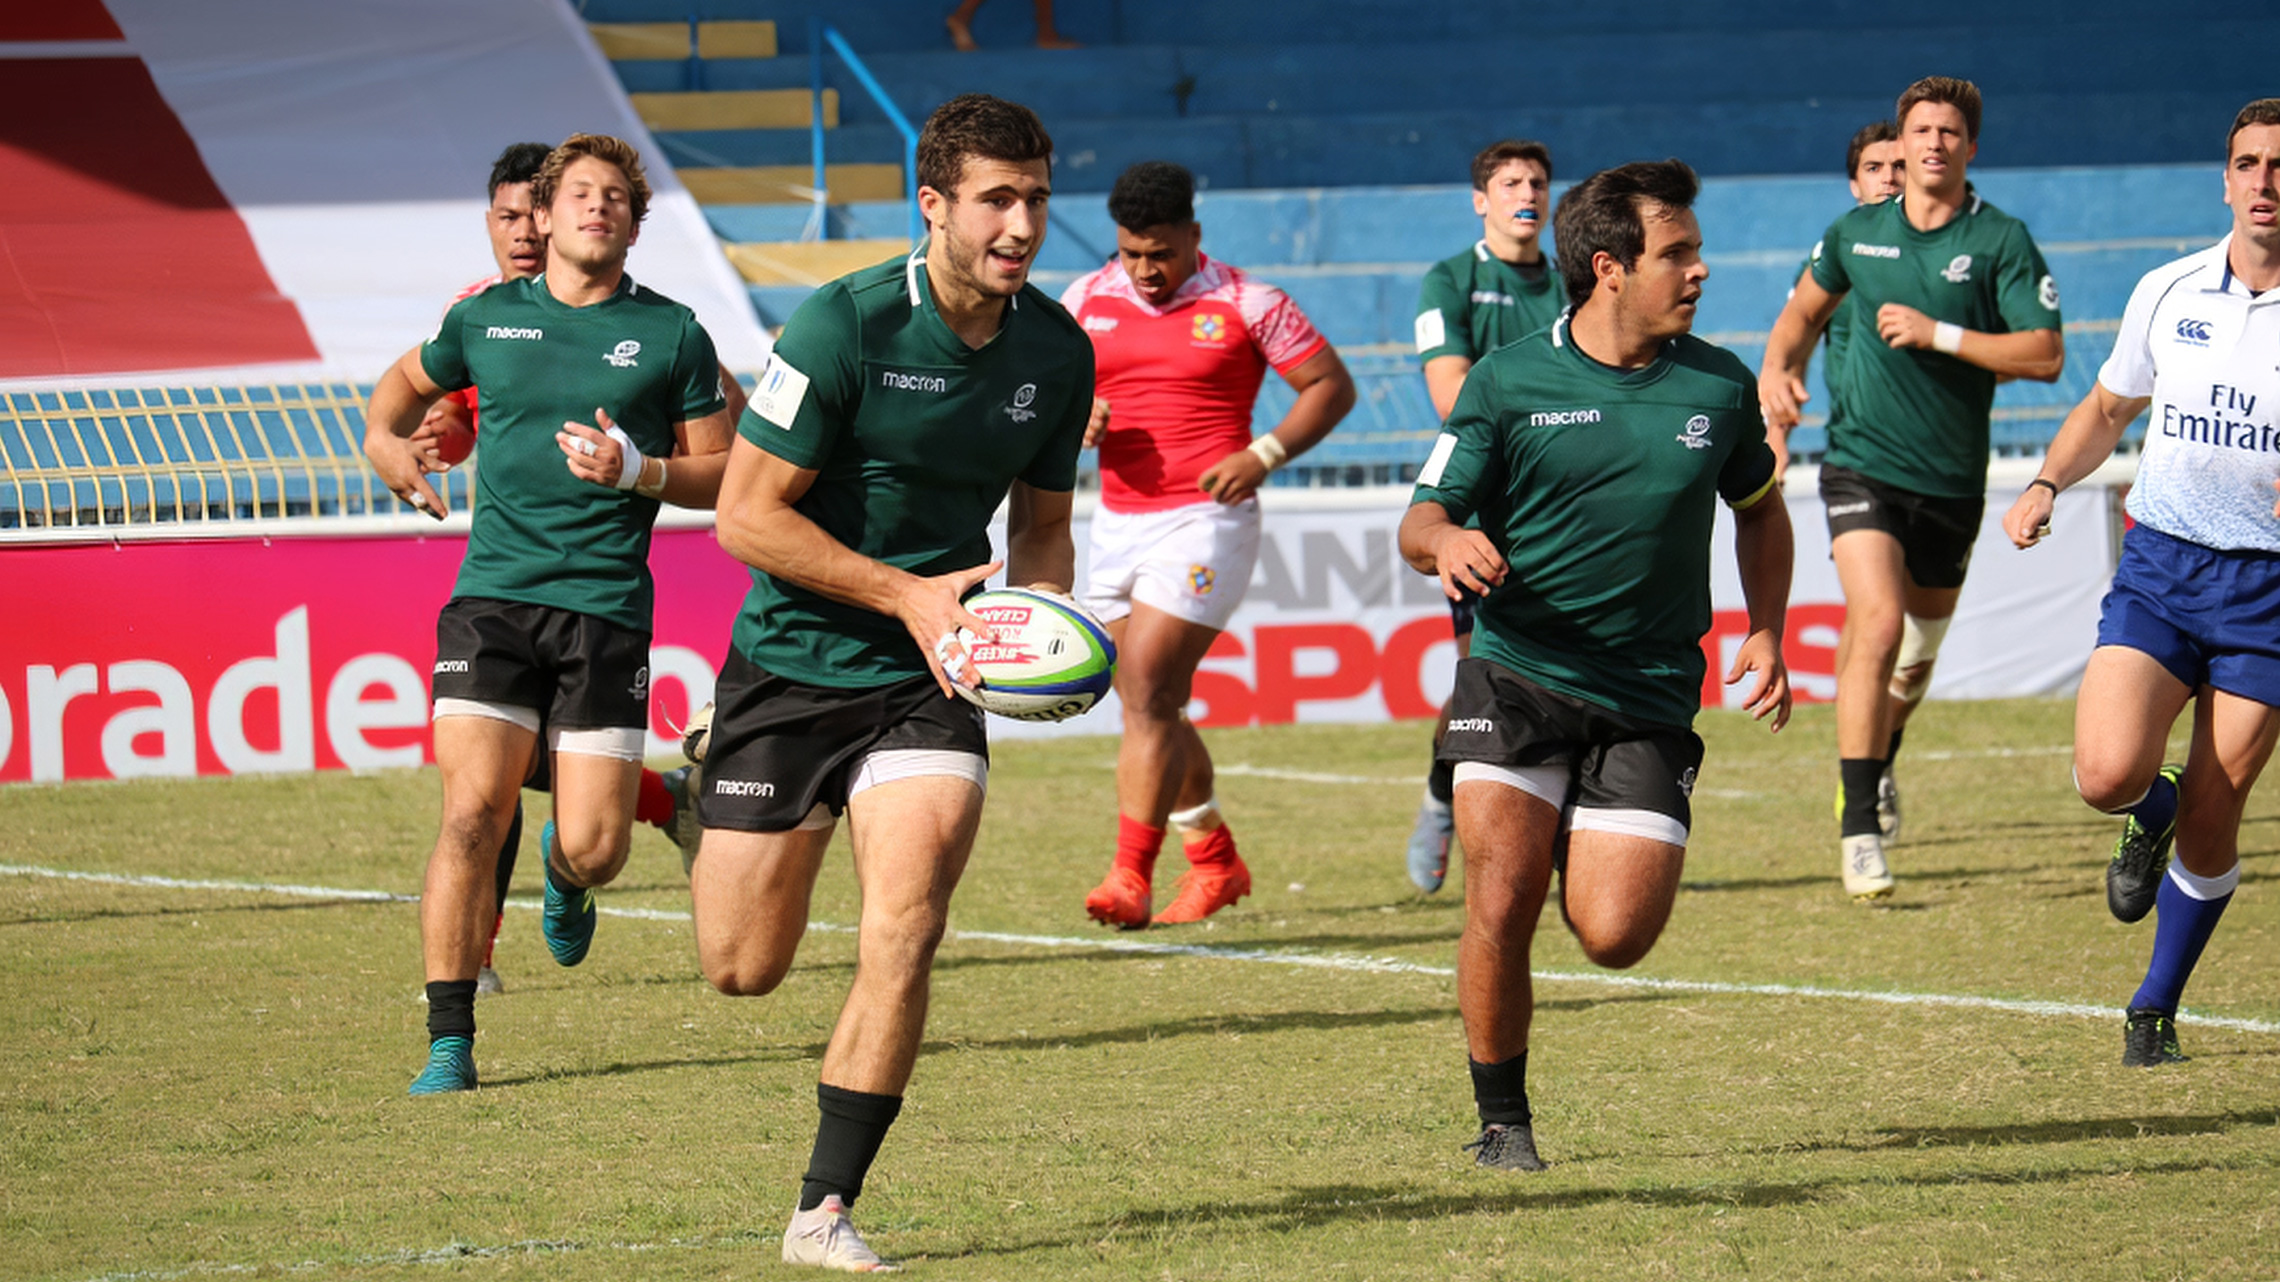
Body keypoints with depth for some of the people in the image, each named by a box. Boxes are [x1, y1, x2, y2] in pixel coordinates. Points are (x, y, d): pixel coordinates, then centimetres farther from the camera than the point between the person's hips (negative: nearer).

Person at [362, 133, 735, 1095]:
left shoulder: (671, 334, 6)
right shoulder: (486, 319, 10)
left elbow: (724, 473, 8)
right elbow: (410, 377, 31)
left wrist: (637, 471, -10)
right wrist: (384, 439, 10)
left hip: (607, 607, -1)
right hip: (492, 594, 1)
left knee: (594, 849, -3)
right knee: (473, 813, -14)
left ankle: (564, 874, 37)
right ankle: (449, 1043, -7)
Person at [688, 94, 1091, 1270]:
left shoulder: (1058, 352, -2)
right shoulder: (844, 326, -18)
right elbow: (745, 512, -16)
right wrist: (908, 593, -22)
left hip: (928, 682, 3)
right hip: (792, 664, -3)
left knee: (903, 933, -18)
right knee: (742, 968, 6)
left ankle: (824, 1211, -7)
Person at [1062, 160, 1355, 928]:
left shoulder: (1245, 305, -5)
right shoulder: (1089, 303, 7)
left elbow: (1331, 385, 0)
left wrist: (1264, 455, -14)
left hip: (1205, 519, -6)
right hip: (1118, 521, 6)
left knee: (1147, 693, -17)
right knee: (1151, 705, 12)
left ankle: (1131, 876, -16)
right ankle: (1215, 863, 29)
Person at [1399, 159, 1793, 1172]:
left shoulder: (1720, 386, 4)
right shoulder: (1508, 382, -2)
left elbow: (1760, 509, 22)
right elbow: (1419, 524, -1)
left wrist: (1766, 634, 10)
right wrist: (1447, 540, -25)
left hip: (1648, 700, 2)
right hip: (1515, 679, -2)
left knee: (1615, 936, -10)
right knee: (1502, 907, -16)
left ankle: (1581, 855, 27)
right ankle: (1501, 1120, 4)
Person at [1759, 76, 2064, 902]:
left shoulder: (2002, 241, -5)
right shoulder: (1856, 234, 4)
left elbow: (2045, 355, -12)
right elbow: (1806, 309, 23)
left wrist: (1940, 335, -19)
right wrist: (1777, 368, 3)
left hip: (1951, 480, 1)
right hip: (1863, 462, -1)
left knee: (1921, 645, 15)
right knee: (1879, 623, -20)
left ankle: (1874, 765, 47)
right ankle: (1858, 826, -20)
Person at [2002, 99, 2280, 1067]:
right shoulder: (2169, 294, 4)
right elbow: (2108, 409, 20)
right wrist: (2046, 485, 3)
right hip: (2159, 565, 2)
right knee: (2108, 773, -20)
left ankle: (2155, 1008, 20)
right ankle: (2150, 814, 18)